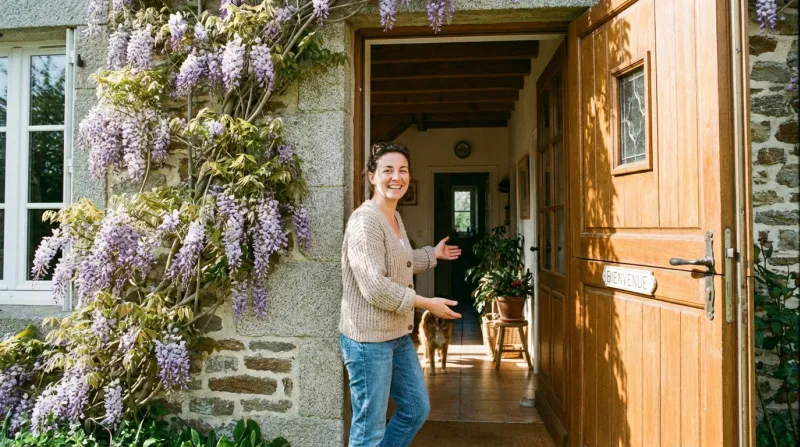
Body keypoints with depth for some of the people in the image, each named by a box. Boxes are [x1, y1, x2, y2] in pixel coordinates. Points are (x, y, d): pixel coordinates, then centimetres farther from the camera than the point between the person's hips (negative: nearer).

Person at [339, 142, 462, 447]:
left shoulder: (396, 218, 11)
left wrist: (433, 254, 38)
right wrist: (428, 304, -19)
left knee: (416, 409, 19)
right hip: (368, 339, -10)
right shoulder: (365, 221, -20)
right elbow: (375, 288, -27)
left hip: (399, 335, 10)